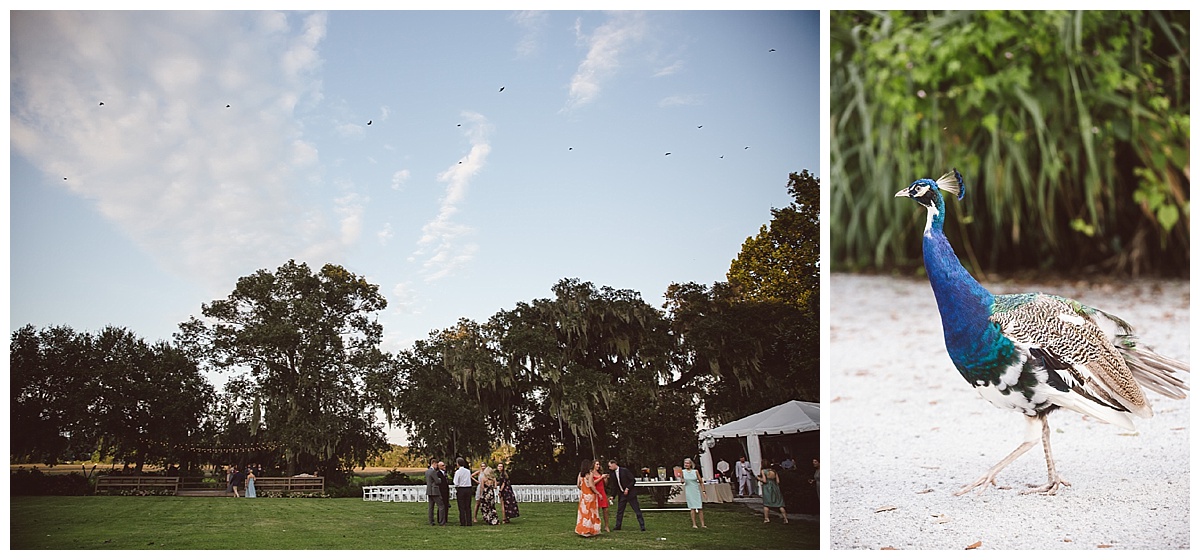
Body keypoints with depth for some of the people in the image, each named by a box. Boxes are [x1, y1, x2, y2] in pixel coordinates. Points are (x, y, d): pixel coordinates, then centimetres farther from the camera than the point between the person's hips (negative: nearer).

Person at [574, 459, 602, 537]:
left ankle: (581, 530, 15)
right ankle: (588, 531, 1)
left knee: (583, 512, 13)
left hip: (583, 495, 6)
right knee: (590, 512, 1)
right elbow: (591, 485, -20)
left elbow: (578, 485, 7)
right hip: (590, 495, -6)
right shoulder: (590, 473, -13)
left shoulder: (580, 474, 5)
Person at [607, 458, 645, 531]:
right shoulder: (614, 474, 7)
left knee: (637, 510, -3)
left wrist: (627, 489, -18)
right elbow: (616, 486, 13)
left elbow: (633, 480, -12)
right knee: (619, 511, 8)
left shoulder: (624, 470, -13)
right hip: (621, 494, 6)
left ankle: (642, 526, -1)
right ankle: (618, 526, 17)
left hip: (630, 493, -6)